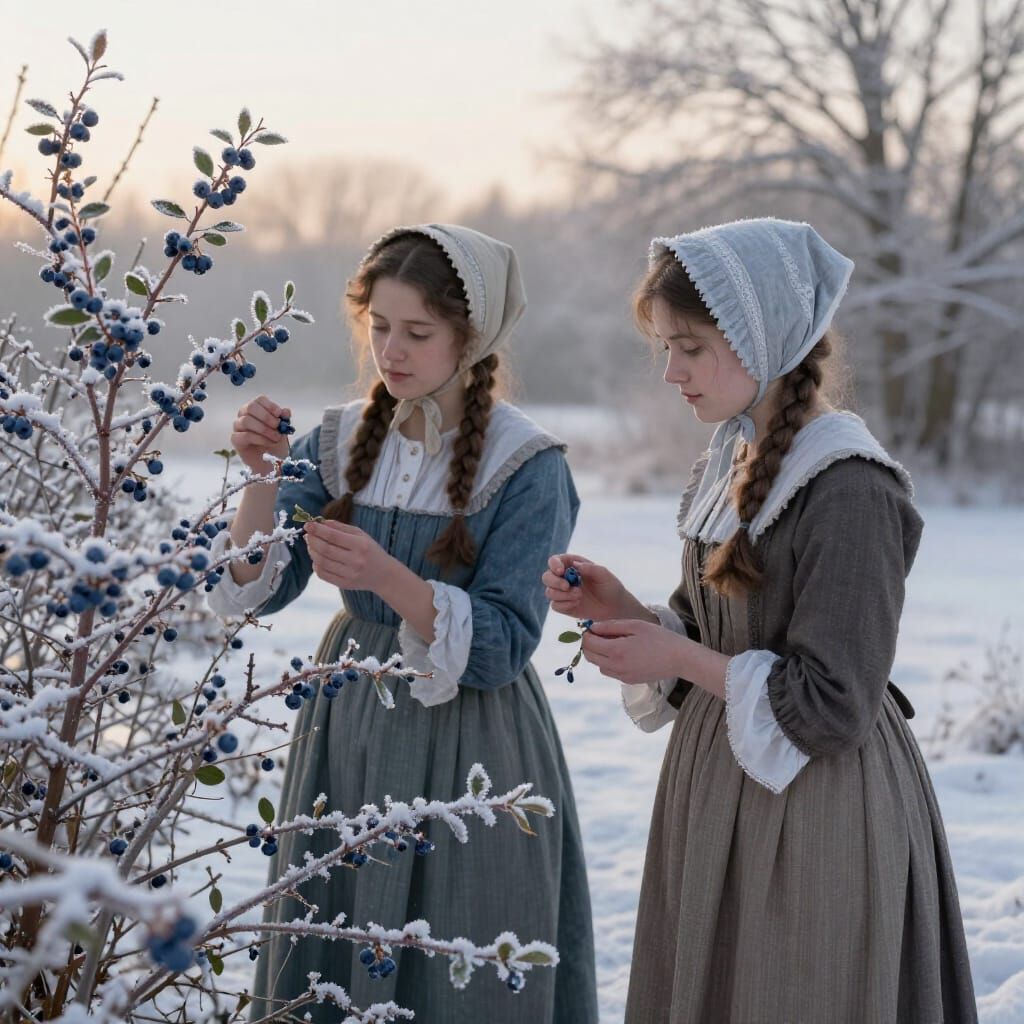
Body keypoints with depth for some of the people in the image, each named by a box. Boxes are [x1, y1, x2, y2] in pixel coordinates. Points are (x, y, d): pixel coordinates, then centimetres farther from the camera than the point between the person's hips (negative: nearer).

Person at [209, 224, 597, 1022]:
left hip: (466, 752, -4)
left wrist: (387, 578, -31)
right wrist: (262, 479, -18)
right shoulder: (341, 439, 2)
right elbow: (257, 591, -2)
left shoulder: (527, 467, -12)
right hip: (348, 726, 5)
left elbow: (501, 649, -17)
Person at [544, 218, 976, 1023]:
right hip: (716, 791, 8)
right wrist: (626, 614, -2)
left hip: (815, 818, -8)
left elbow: (833, 705, -20)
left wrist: (680, 659, -16)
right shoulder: (729, 462, 7)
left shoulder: (848, 488, -19)